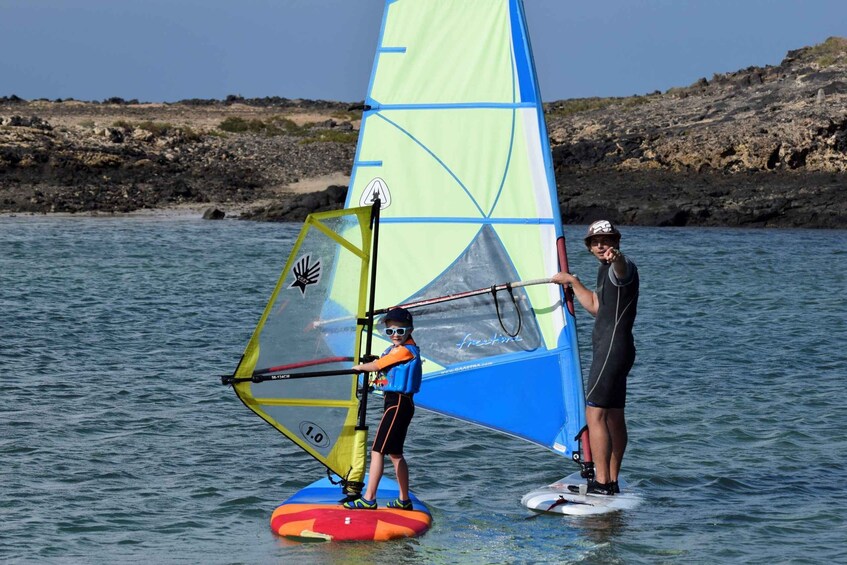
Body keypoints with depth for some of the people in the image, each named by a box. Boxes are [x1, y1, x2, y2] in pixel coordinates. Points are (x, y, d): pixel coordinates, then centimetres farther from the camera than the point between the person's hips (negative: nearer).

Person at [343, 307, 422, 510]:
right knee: (395, 453, 15)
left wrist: (359, 367, 8)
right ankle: (404, 500, 19)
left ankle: (369, 499, -14)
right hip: (396, 403, 11)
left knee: (377, 450, -11)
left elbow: (375, 366, -10)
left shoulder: (405, 351, -16)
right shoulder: (396, 349, 14)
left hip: (398, 404, -11)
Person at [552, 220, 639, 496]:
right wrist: (572, 282, 36)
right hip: (606, 348, 11)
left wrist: (616, 257, -62)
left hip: (613, 347, -11)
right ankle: (612, 482, 16)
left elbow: (623, 270, -39)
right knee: (614, 416, 12)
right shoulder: (605, 270, 20)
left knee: (595, 414, -12)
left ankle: (602, 483, -14)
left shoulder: (621, 267, -12)